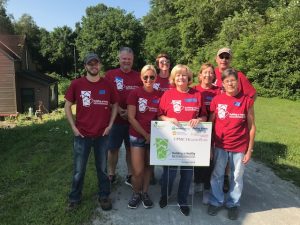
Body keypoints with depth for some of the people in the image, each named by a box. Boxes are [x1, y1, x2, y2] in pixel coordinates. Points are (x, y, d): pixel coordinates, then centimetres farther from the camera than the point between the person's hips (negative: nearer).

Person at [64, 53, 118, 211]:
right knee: (79, 170, 11)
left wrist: (110, 125, -1)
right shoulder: (77, 84, -3)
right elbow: (67, 106, 2)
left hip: (102, 135, 1)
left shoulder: (108, 85, 0)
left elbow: (115, 105, 8)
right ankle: (75, 198, 31)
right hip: (82, 134, -1)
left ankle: (104, 196, 31)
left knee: (102, 168, 14)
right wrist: (73, 127, -5)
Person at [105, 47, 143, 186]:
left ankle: (130, 176, 26)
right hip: (115, 118, -1)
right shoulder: (110, 74, 1)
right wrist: (119, 110, -13)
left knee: (131, 148, 11)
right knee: (113, 148, 8)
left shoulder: (138, 77, 5)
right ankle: (111, 175, 26)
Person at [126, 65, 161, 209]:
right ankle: (136, 194, 25)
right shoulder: (135, 93, -8)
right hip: (137, 136, -2)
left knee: (148, 166, 14)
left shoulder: (159, 96, 0)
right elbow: (131, 118, -9)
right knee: (138, 171, -3)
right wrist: (146, 134, -10)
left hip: (154, 136, 3)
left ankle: (145, 193, 34)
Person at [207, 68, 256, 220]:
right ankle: (216, 201, 34)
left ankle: (233, 204, 36)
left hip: (240, 147, -1)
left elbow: (251, 127, -2)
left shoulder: (247, 101, -6)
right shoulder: (217, 100, -4)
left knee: (237, 177, 14)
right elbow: (211, 123, 2)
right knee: (217, 175, 14)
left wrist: (250, 150, -3)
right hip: (220, 146, 1)